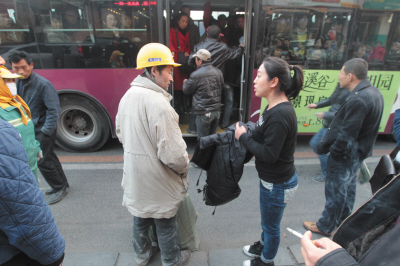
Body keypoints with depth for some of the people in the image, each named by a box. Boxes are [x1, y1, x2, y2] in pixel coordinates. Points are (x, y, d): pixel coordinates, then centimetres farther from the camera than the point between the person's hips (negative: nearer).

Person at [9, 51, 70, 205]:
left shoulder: (43, 84, -18)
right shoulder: (17, 83, 4)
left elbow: (53, 110, -19)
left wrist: (46, 132, -21)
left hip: (43, 130, -7)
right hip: (31, 130, 7)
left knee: (43, 161, -3)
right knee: (49, 157, 17)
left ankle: (59, 187, 16)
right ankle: (62, 184, 33)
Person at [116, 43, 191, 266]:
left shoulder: (128, 96, -1)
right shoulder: (159, 104, -29)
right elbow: (173, 154, -29)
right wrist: (184, 167, -8)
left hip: (135, 176, 7)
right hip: (158, 181, -7)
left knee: (141, 218, 27)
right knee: (166, 224, 17)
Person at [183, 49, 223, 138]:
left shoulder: (196, 75, -14)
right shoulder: (218, 72, 6)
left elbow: (186, 90, 1)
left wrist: (185, 82, 22)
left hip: (203, 113, -6)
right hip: (217, 110, 7)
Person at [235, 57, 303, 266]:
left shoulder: (280, 114, -30)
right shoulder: (274, 107, 0)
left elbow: (268, 154, -28)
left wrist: (243, 137, -18)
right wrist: (247, 134, -9)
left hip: (278, 184, -9)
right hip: (272, 178, 9)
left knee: (271, 224, 17)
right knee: (267, 219, 30)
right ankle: (264, 245, 57)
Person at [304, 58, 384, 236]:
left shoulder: (358, 100, -29)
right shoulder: (374, 93, 4)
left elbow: (346, 135, -28)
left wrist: (325, 148, -15)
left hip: (345, 155, -10)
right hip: (358, 152, 10)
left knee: (335, 191, 7)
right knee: (348, 189, 24)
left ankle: (325, 227, 25)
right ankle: (343, 223, 44)